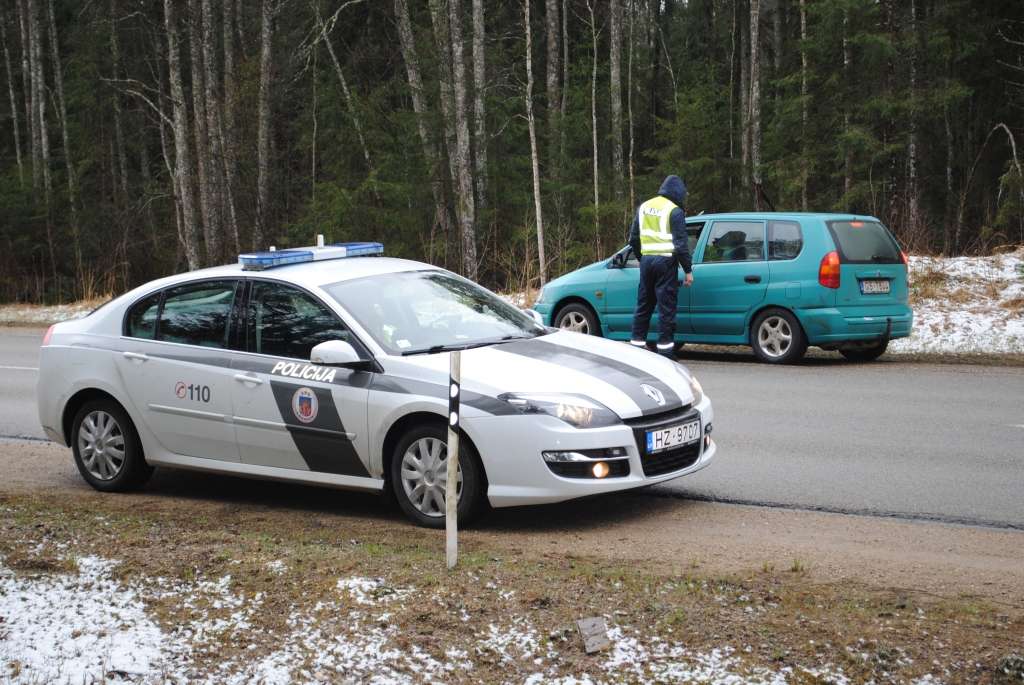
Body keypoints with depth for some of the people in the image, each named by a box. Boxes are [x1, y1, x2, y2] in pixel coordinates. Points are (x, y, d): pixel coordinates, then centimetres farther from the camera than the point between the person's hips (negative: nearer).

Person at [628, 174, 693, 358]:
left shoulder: (644, 207, 13)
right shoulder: (674, 211, -7)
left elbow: (633, 239, 17)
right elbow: (680, 244, -11)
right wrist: (688, 270, -7)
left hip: (646, 260, 6)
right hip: (666, 262, -6)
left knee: (643, 305, 13)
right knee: (666, 308, -2)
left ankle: (637, 343, 15)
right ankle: (665, 349, -3)